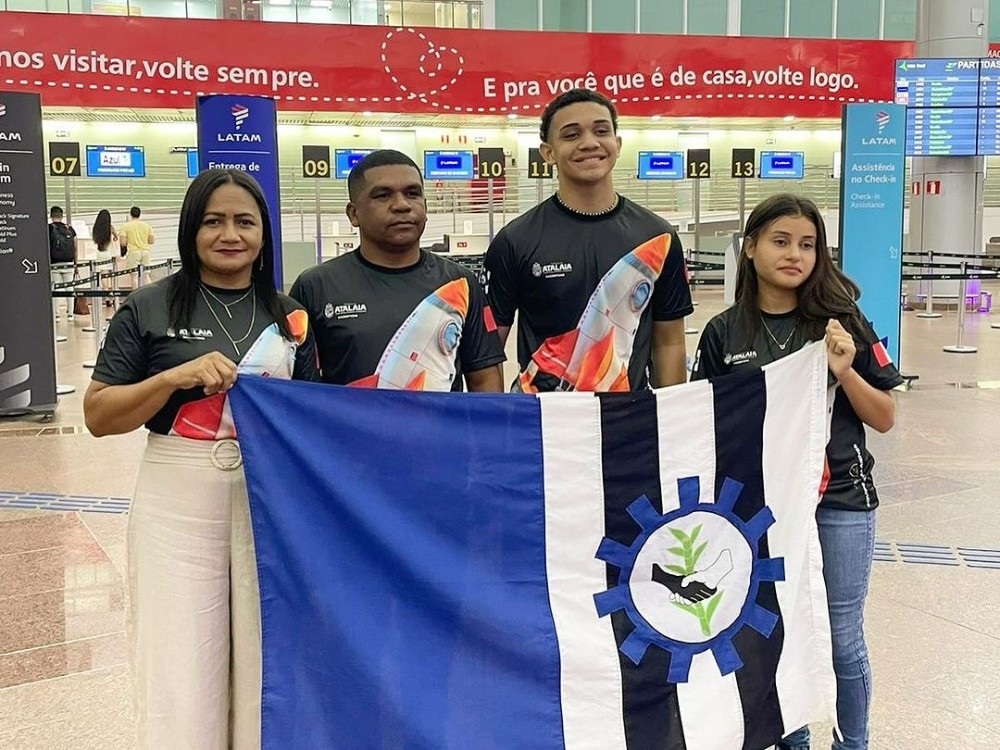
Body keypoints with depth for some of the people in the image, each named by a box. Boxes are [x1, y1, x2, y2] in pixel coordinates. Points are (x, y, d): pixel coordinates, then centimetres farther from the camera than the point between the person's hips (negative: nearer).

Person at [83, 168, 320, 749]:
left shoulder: (288, 315, 8)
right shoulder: (150, 309, -1)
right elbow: (98, 416, -4)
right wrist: (175, 377, -17)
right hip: (178, 506, -2)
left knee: (265, 668, 12)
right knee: (180, 679, 3)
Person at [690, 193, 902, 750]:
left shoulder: (843, 323, -5)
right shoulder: (724, 333, -2)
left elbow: (885, 419, -3)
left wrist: (844, 371, -17)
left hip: (840, 501, -1)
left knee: (842, 637, 9)